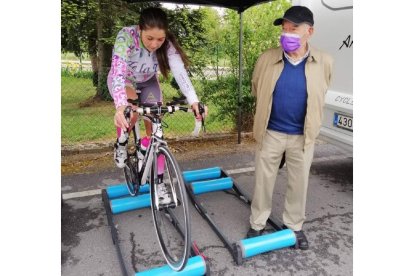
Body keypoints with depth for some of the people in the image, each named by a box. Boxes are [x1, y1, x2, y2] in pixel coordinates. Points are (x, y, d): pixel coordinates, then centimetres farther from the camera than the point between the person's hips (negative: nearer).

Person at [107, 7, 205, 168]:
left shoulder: (167, 44, -29)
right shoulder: (126, 36, -37)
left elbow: (180, 71, -40)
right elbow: (118, 72, -48)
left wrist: (194, 101, -56)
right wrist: (121, 106, -65)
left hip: (148, 82, 3)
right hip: (123, 80, -2)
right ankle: (121, 143, -2)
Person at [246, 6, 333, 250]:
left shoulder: (324, 62, -8)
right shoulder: (267, 59, -9)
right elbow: (256, 90, 9)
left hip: (303, 136, 1)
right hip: (270, 133, 0)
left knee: (299, 183, 14)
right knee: (264, 181, 12)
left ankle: (295, 226, 36)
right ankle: (257, 224, 32)